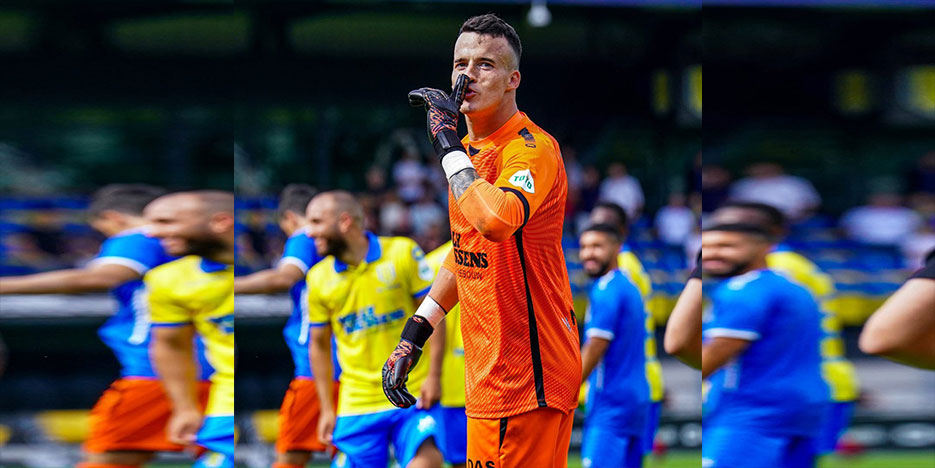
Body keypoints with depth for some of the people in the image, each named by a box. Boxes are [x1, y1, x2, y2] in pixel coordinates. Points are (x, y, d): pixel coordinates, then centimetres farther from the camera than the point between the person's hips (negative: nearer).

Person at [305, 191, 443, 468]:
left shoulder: (402, 253, -4)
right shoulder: (319, 279, 4)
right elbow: (319, 345, 12)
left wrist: (433, 375, -9)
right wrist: (326, 409, 8)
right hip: (356, 405, 2)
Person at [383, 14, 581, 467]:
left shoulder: (532, 149, -16)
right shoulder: (470, 149, 13)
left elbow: (495, 221, -37)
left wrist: (448, 146, -24)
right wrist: (413, 335, 18)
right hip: (489, 374, 9)